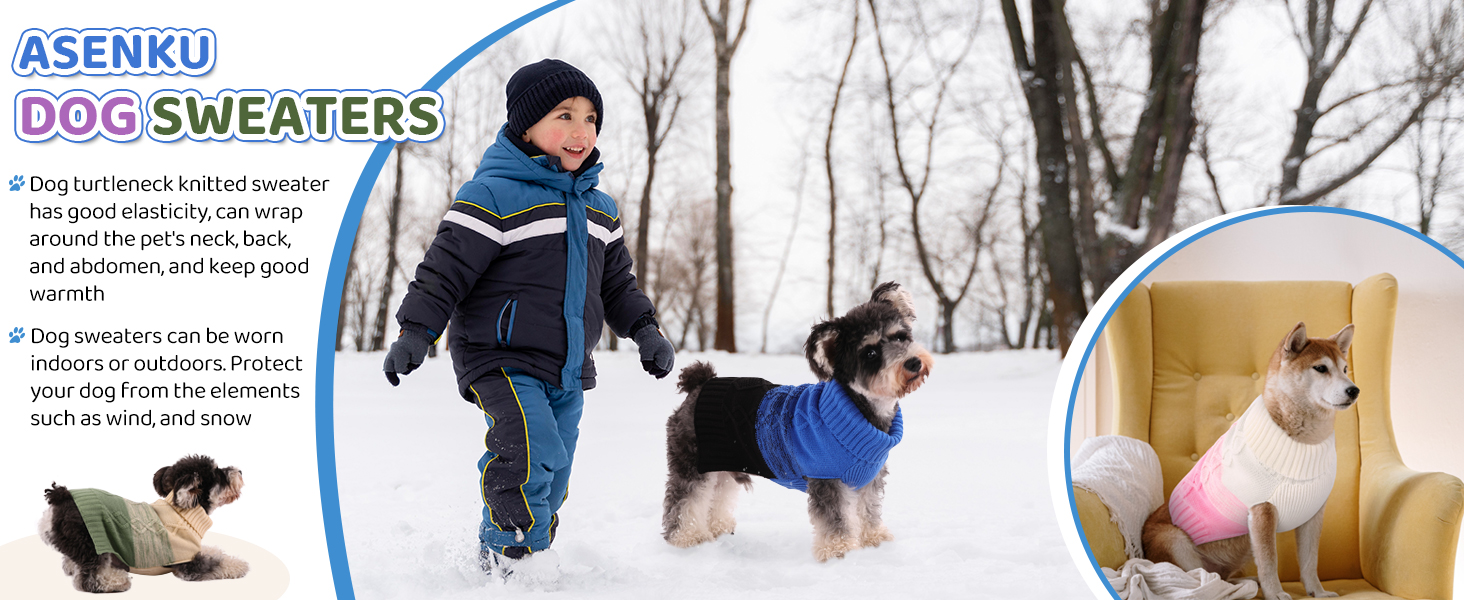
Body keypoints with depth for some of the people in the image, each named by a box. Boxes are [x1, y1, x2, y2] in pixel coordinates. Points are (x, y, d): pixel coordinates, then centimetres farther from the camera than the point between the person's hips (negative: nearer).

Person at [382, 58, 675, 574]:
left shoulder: (599, 208, 13)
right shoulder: (492, 194, -11)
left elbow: (616, 280, 22)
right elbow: (446, 266, -13)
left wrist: (645, 331, 12)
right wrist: (415, 331, -20)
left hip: (568, 370, 7)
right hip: (502, 360, -7)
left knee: (550, 487, 12)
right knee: (535, 455, -26)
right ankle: (507, 550, -7)